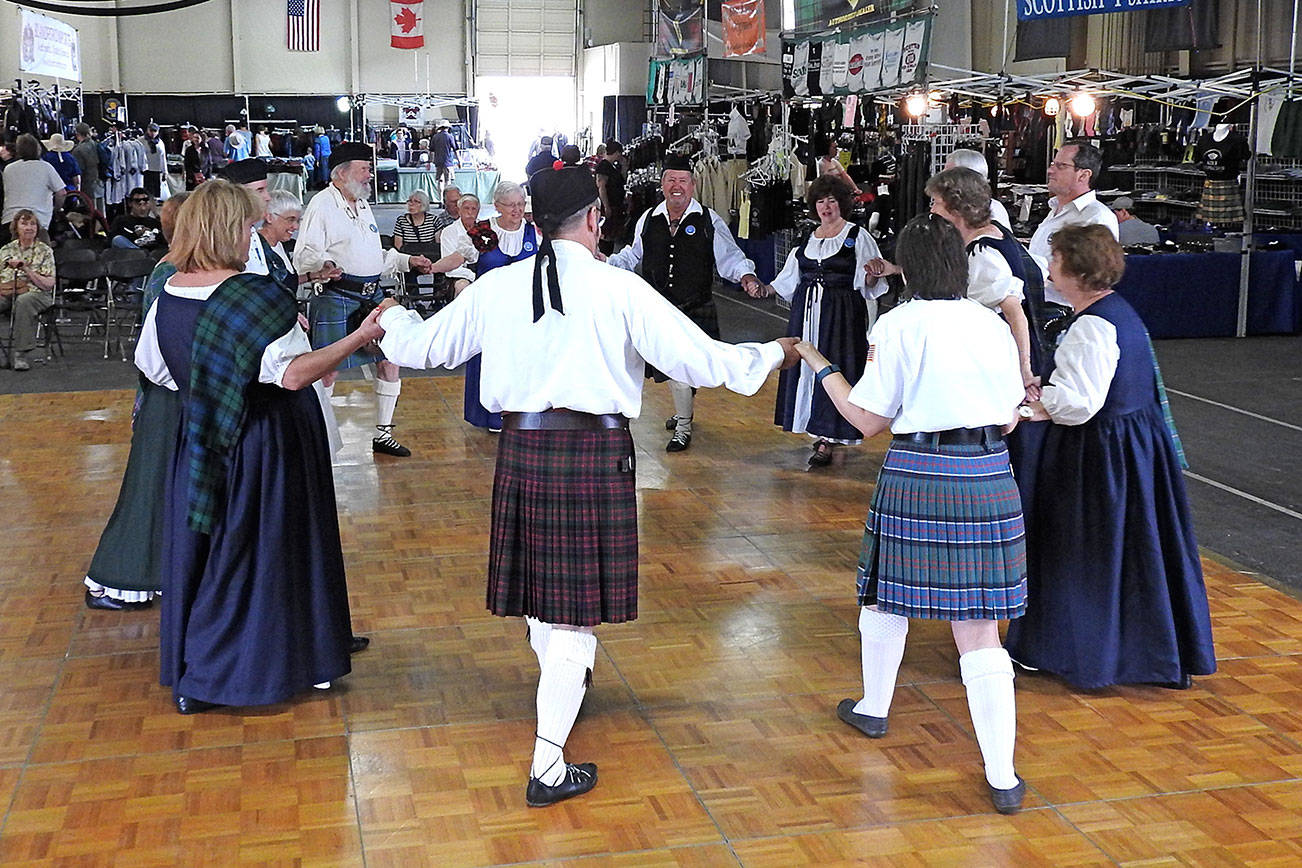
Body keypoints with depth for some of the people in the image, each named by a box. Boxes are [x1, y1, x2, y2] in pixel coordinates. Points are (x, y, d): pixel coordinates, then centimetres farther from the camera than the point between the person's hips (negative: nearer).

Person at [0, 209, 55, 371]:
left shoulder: (44, 251, 9)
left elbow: (48, 285, -1)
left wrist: (26, 269, -10)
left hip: (36, 293, -2)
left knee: (23, 301, -39)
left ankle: (19, 353, -37)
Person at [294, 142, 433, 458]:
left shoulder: (363, 206, 19)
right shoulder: (321, 205, -7)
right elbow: (304, 256, -15)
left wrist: (408, 261, 19)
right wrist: (323, 267, -35)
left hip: (373, 297, 8)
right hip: (336, 298, -8)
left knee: (389, 360, 9)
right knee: (327, 370, -3)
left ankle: (382, 434, 22)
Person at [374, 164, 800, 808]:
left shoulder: (497, 287, 1)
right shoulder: (619, 289, -10)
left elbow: (424, 347, 12)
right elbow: (701, 361, -8)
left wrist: (392, 319, 35)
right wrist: (773, 354, 9)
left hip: (520, 447, 5)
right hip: (594, 452, -4)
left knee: (539, 583, 23)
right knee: (578, 604, 2)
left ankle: (562, 683, 51)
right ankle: (548, 767, 4)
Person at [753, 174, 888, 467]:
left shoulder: (857, 236, -1)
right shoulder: (808, 238, 15)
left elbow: (869, 282, -4)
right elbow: (790, 278, 19)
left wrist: (871, 275, -26)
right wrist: (766, 289, 6)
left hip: (842, 314, -6)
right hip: (807, 311, 6)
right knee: (806, 368, 5)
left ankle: (826, 442, -5)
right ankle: (819, 431, 17)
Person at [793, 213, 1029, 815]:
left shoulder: (898, 326, -7)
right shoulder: (992, 325, 5)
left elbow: (869, 420, -5)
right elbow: (1009, 420, 10)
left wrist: (820, 366, 6)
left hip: (917, 475, -3)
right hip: (988, 477, 3)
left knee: (887, 595, 21)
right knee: (978, 627, 3)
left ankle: (873, 709, 43)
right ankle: (1002, 777, 0)